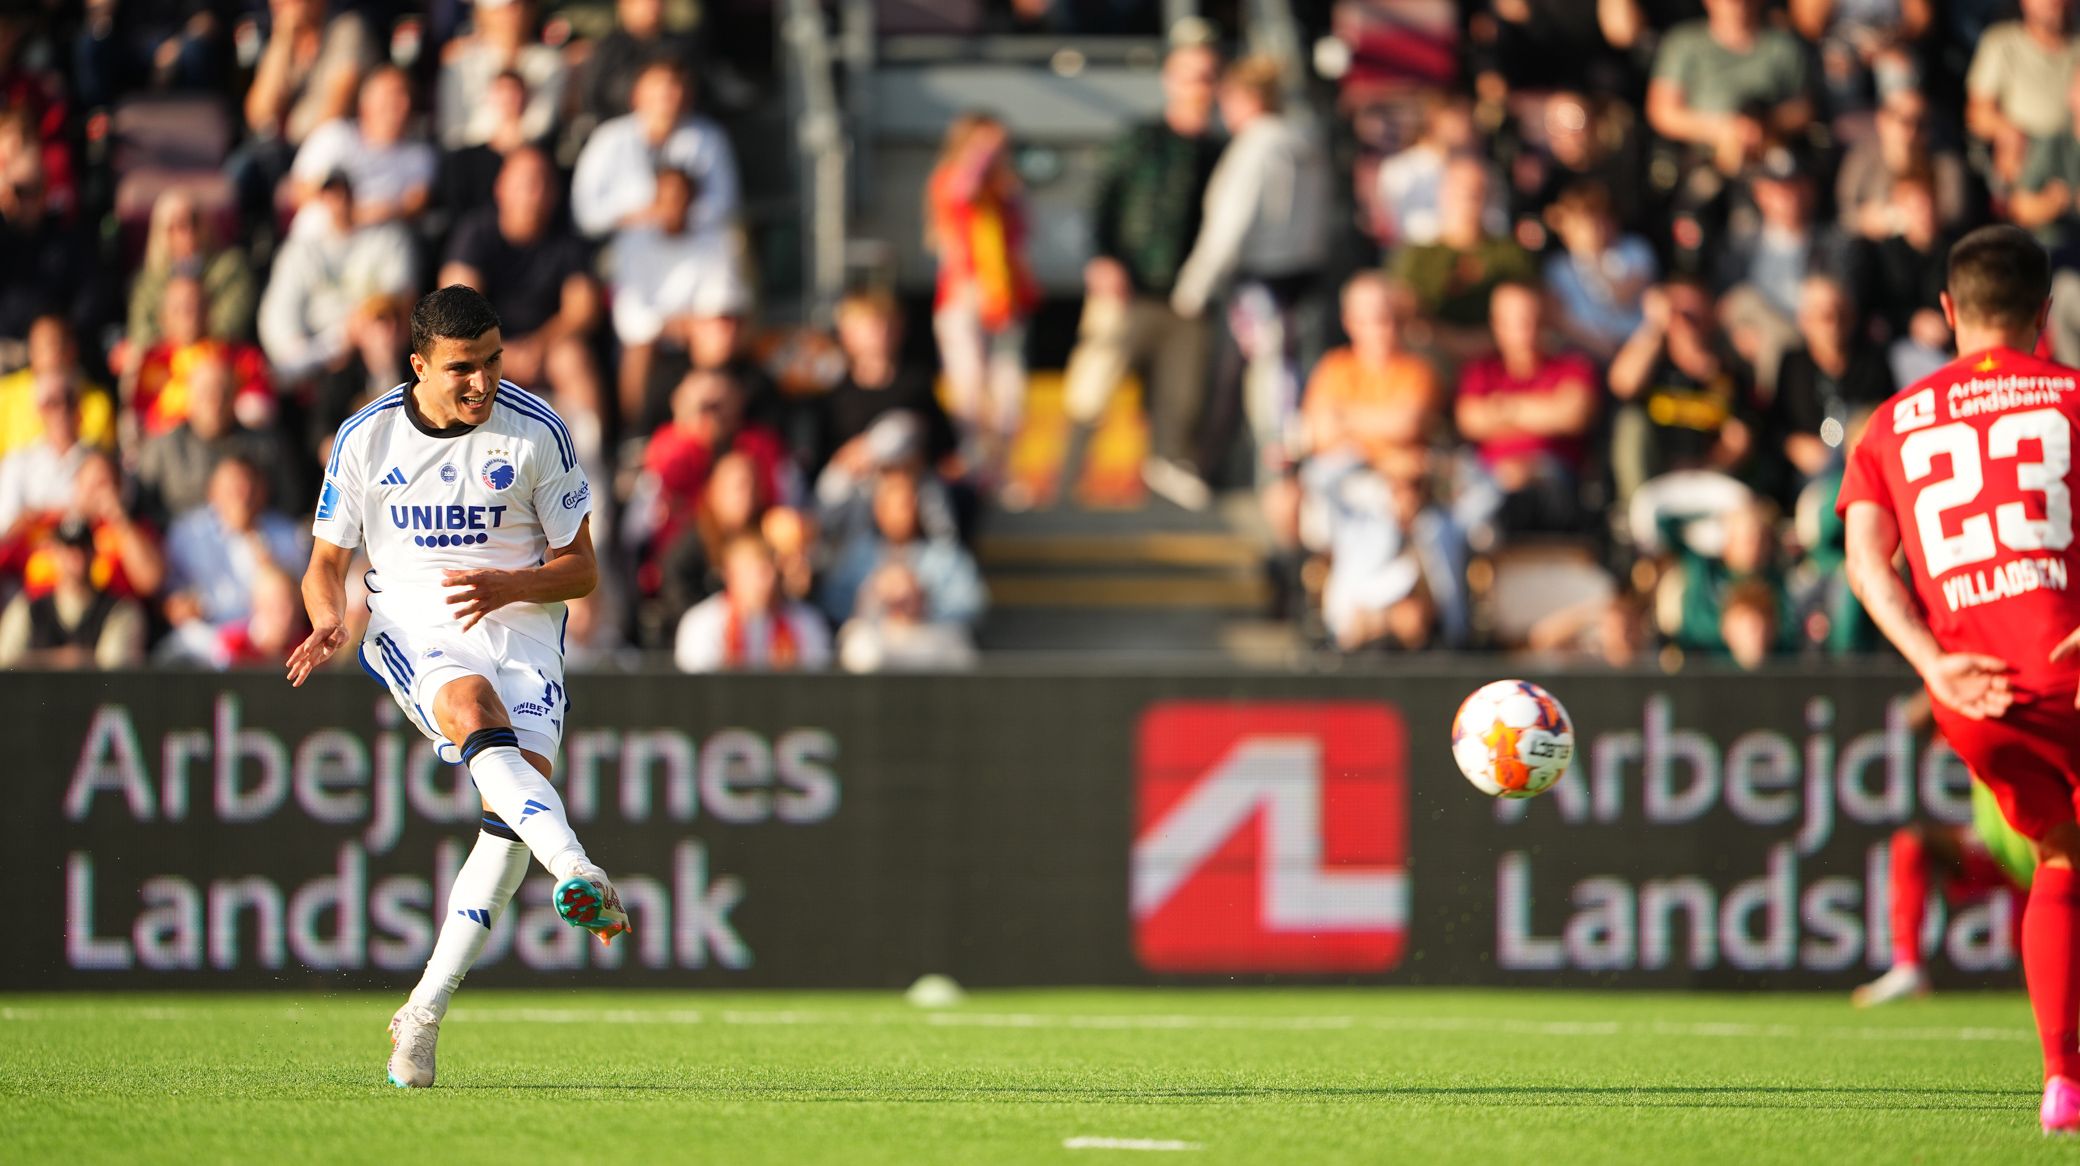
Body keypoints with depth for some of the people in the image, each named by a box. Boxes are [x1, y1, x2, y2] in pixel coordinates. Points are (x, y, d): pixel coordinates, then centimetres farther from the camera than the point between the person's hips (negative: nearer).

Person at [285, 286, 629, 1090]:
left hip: (519, 624, 1)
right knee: (474, 710, -36)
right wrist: (330, 620, -15)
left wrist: (509, 586, -19)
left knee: (518, 789, -21)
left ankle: (425, 1012, -14)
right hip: (411, 625, 0)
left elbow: (581, 569, 2)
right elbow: (327, 562, 8)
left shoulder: (536, 432, -3)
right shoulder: (366, 439, 0)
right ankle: (578, 875, -57)